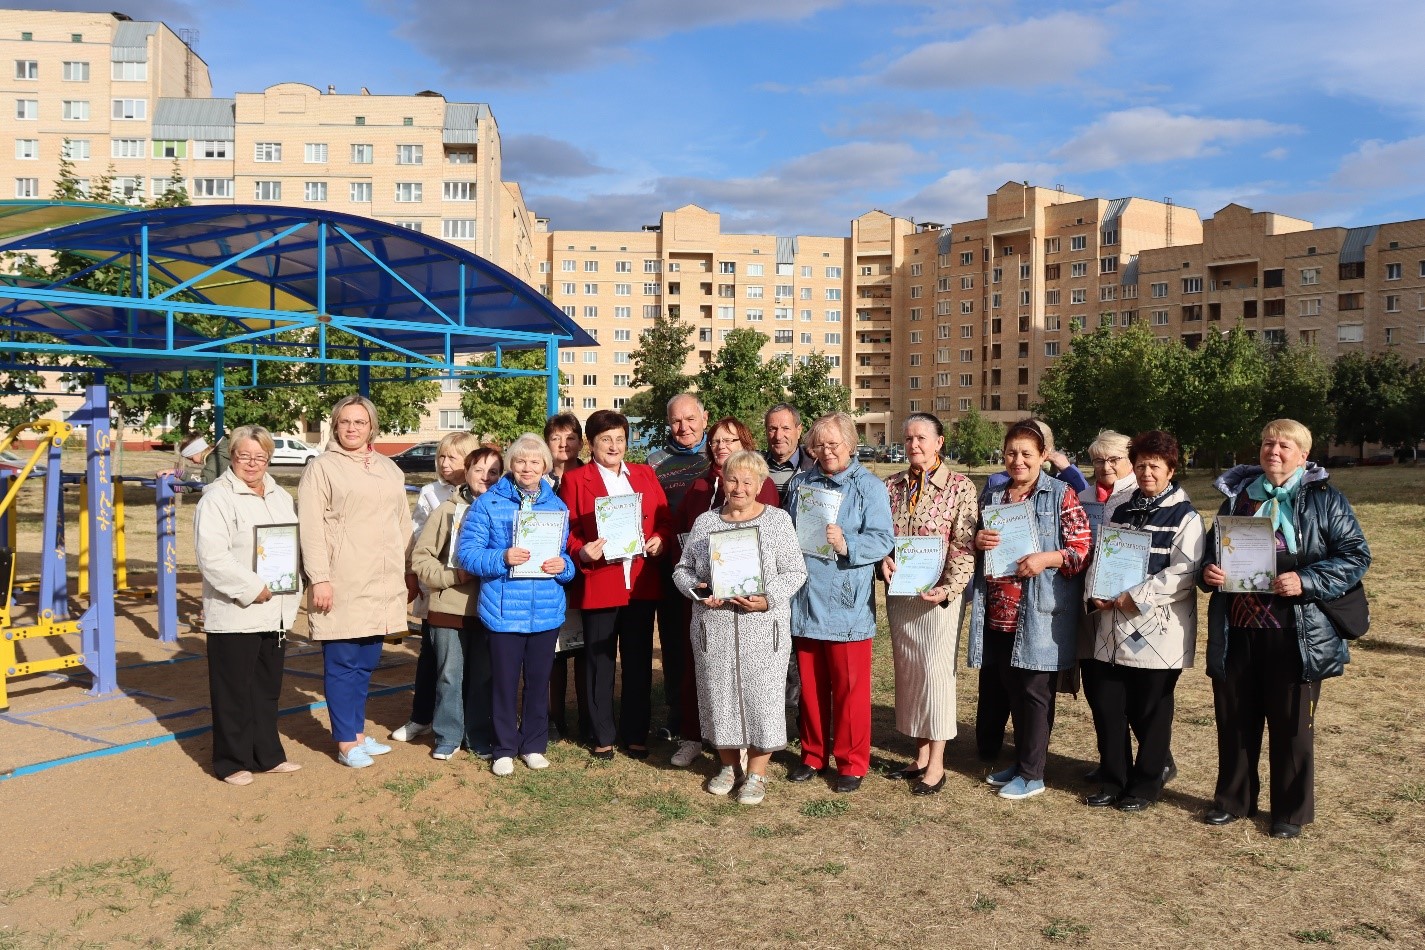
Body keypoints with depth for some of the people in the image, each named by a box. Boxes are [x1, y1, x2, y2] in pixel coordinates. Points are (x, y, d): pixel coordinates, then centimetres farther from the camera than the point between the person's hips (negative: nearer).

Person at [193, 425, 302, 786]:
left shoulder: (281, 496, 15)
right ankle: (232, 762, 15)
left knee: (267, 689, 15)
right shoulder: (217, 498, -9)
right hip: (235, 614, -7)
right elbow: (212, 556, -19)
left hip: (275, 613, 7)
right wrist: (252, 589, -20)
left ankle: (267, 756, 26)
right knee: (234, 692, 3)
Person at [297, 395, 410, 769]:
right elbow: (311, 528, -11)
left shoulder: (389, 468, 15)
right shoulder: (321, 468, -4)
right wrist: (319, 579, -16)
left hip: (382, 585, 6)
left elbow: (403, 522, 20)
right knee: (342, 664, 1)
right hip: (341, 587, -6)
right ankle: (346, 743, 11)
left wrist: (405, 569, 15)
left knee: (365, 663, 13)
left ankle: (358, 734, 25)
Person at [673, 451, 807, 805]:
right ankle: (728, 765, 28)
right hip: (714, 627, 3)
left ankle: (757, 773, 16)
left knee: (761, 695, 0)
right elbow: (683, 569, 12)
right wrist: (697, 590, -9)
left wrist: (768, 599, -17)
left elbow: (795, 572, -2)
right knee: (719, 694, 9)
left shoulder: (777, 520, 1)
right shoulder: (705, 522, 9)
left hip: (763, 627, -2)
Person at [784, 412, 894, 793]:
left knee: (850, 687, 2)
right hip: (805, 600, 4)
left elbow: (881, 541, -12)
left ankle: (852, 763, 15)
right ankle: (812, 755, 27)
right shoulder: (799, 483, 13)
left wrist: (846, 544, -27)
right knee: (810, 684, 13)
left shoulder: (869, 486, -2)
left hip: (847, 604, -4)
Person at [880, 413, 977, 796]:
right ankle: (920, 755, 25)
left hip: (939, 594, -5)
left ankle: (936, 764, 12)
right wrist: (883, 558, -8)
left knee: (937, 670, 0)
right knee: (908, 670, 11)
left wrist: (948, 589, -19)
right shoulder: (891, 486, 6)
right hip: (900, 592, 5)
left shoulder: (960, 487, -7)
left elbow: (965, 547, -9)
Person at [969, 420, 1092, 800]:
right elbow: (975, 543, 21)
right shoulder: (993, 495, 12)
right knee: (1011, 689, 14)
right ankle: (1020, 760, 30)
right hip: (998, 613, 6)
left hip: (1040, 615, -5)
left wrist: (1046, 559, -21)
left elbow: (1084, 548, -7)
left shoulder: (1061, 495, -4)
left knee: (1034, 691, 1)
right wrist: (977, 541, -1)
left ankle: (1032, 774, 13)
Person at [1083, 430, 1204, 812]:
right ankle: (1113, 780, 23)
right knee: (1106, 708, 8)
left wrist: (1133, 598, -18)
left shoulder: (1185, 517, -5)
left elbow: (1183, 573, -15)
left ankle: (1146, 785, 22)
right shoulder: (1119, 510, 13)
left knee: (1150, 715, 5)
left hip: (1157, 633, -5)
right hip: (1112, 630, 5)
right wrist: (1097, 593, -2)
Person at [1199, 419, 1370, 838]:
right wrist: (1208, 570, -4)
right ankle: (1232, 799, 27)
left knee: (1291, 724, 6)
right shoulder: (1237, 495, 12)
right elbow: (1211, 548, 19)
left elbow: (1356, 555, -6)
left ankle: (1291, 811, 21)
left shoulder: (1324, 499, -1)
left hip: (1296, 634, -4)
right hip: (1236, 631, 4)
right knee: (1234, 719, 11)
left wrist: (1305, 581, -19)